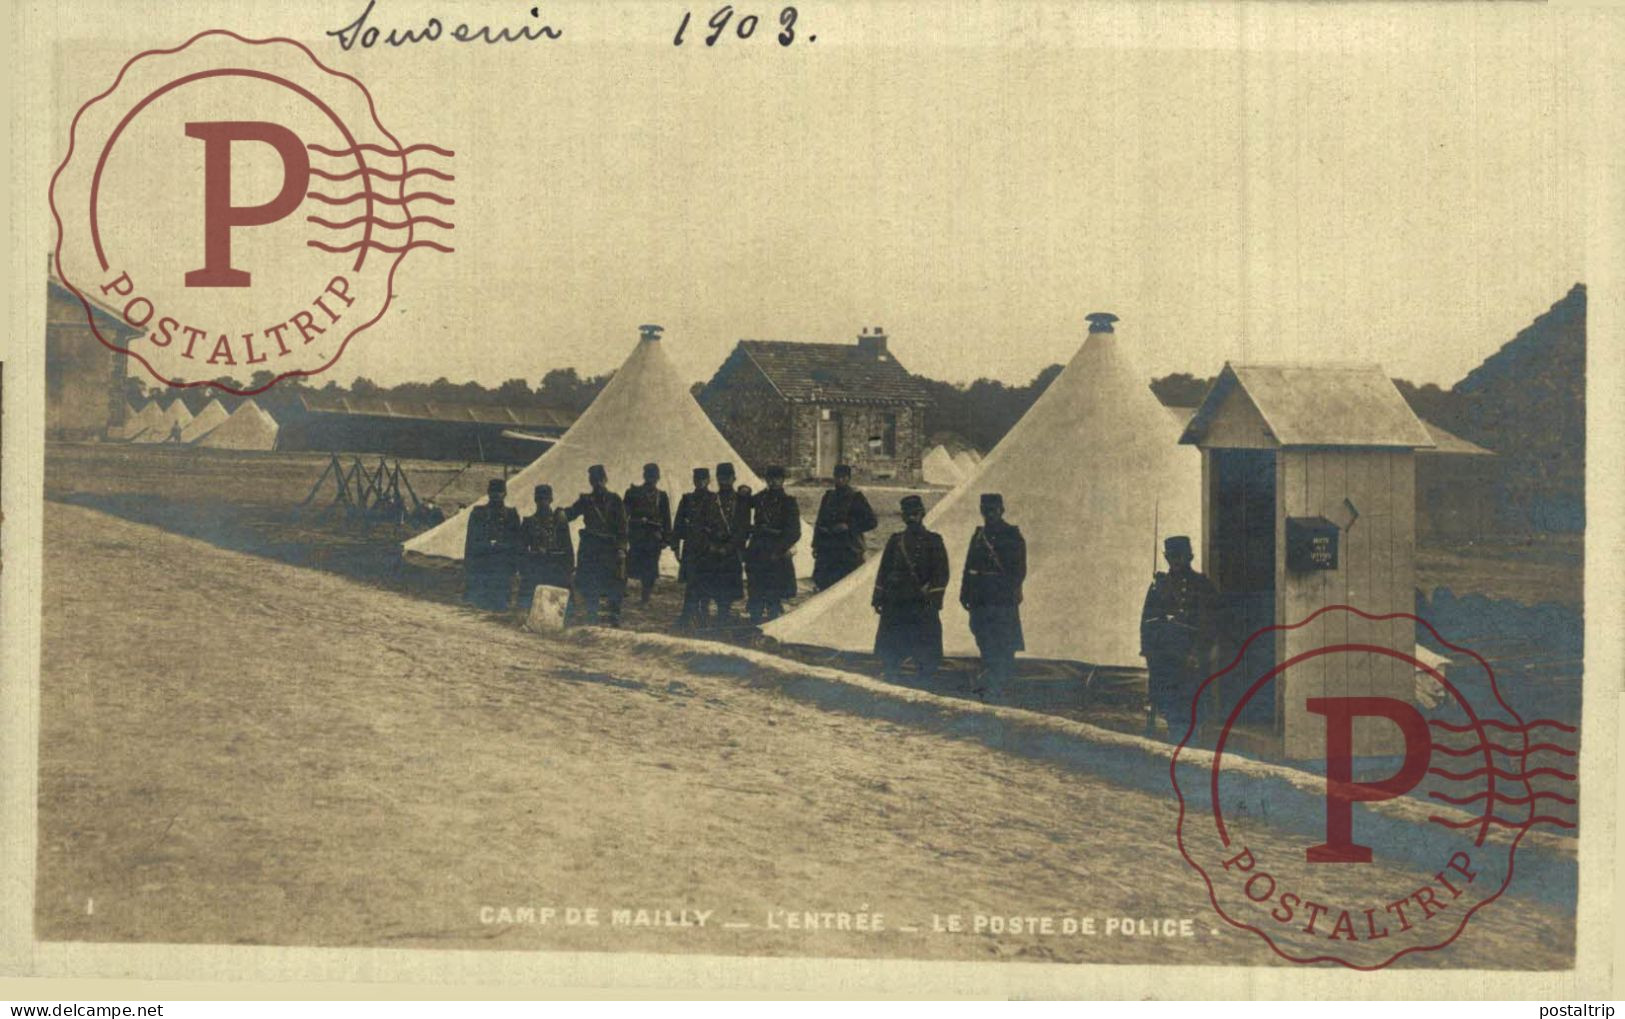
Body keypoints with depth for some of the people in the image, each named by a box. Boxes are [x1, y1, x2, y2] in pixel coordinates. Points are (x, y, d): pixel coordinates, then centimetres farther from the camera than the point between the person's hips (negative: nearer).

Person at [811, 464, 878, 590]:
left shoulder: (856, 498, 0)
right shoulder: (828, 497, 13)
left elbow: (872, 522, -2)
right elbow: (820, 522, 19)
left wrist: (849, 527, -11)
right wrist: (816, 545, 11)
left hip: (849, 551, -4)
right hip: (827, 550, 4)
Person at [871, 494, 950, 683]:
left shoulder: (933, 541, 3)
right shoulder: (895, 541, 12)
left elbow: (941, 575, -2)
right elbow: (883, 571, 13)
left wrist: (933, 600, -10)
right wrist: (879, 598, 7)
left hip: (922, 605, -3)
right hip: (894, 605, 3)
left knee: (925, 653, -1)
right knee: (889, 650, 5)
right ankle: (891, 682, 15)